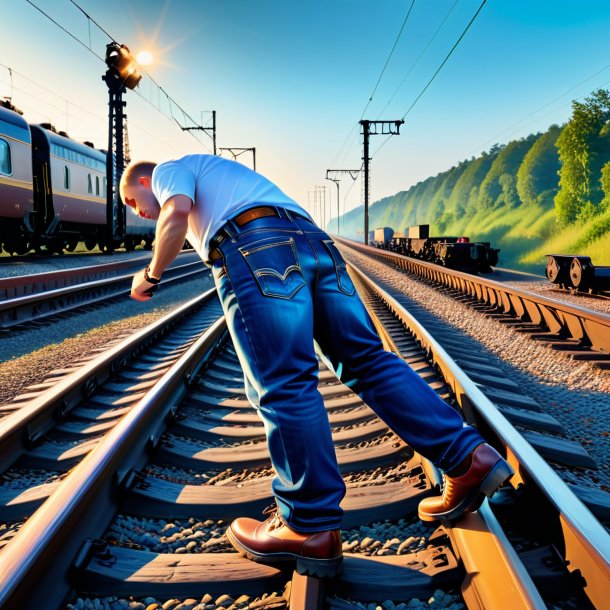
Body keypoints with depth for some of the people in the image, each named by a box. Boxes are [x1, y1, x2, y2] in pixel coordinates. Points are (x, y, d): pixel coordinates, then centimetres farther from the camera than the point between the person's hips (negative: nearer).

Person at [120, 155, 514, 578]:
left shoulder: (169, 170, 19)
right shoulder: (217, 172, 43)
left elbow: (177, 211, -3)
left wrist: (152, 274, 7)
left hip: (256, 251, -8)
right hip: (315, 242, 8)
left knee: (283, 387, -9)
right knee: (367, 358, 5)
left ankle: (310, 530, -5)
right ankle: (470, 458, -1)